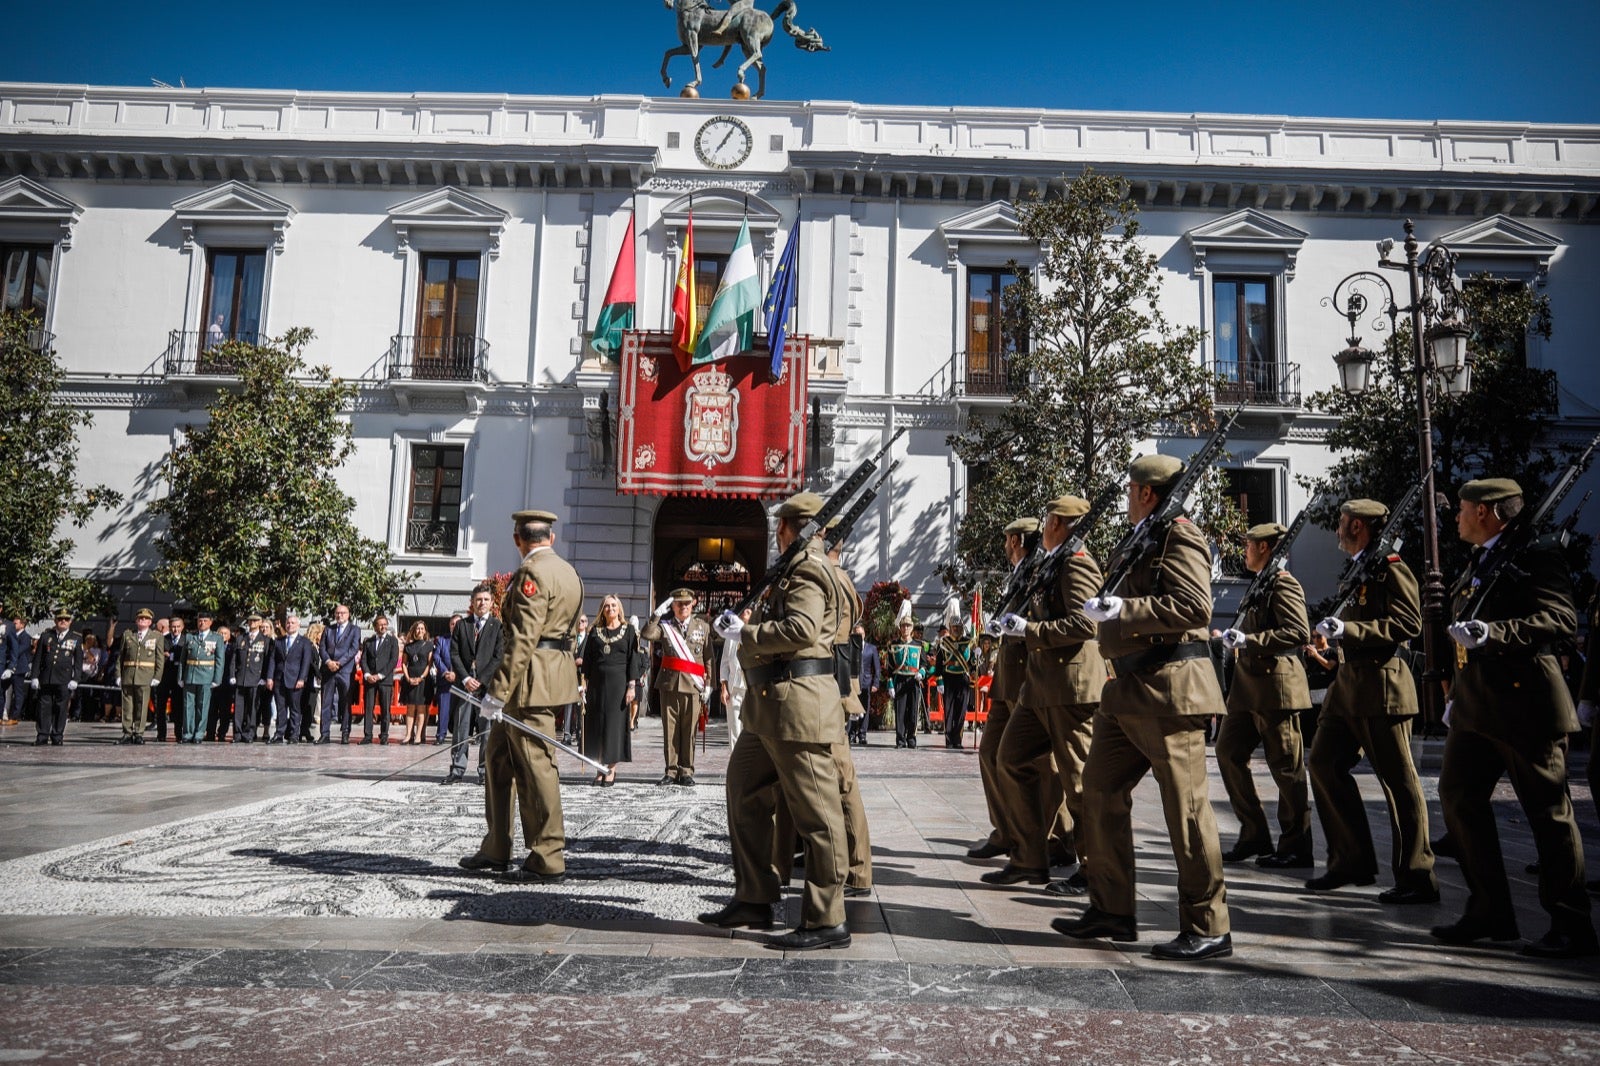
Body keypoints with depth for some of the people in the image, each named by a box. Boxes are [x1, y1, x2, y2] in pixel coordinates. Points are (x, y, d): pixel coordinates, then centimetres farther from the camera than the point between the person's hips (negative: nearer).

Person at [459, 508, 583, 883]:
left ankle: (548, 862, 4)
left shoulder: (532, 573, -14)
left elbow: (522, 639, -21)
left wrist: (498, 690, -20)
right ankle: (496, 850, 26)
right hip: (557, 669, 10)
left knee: (536, 766, -4)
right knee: (499, 753, 17)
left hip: (532, 680, -10)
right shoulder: (568, 572, 16)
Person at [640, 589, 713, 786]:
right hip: (669, 683, 1)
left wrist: (708, 684, 2)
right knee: (670, 729, 4)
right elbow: (646, 634, -9)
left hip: (693, 685, -1)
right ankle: (671, 771, 11)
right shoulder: (665, 625, 10)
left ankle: (686, 772, 8)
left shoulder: (703, 626, 10)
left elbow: (708, 658, 8)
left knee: (689, 730, 0)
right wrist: (658, 613, -11)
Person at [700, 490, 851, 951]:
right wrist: (746, 625, 9)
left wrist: (744, 632, -14)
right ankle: (753, 899, 28)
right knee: (745, 792, 17)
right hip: (768, 705, 11)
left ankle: (826, 920, 5)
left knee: (815, 813, -3)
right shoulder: (793, 569, 20)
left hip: (797, 705, -11)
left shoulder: (808, 569, -11)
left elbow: (801, 629, -25)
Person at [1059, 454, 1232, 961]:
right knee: (1101, 788, 11)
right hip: (1129, 690, 11)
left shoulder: (1180, 537, -10)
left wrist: (1123, 609, -22)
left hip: (1169, 689, -11)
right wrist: (1106, 605, 12)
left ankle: (1209, 928, 7)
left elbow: (1193, 607, -23)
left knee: (1185, 804, -4)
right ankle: (1111, 910, 22)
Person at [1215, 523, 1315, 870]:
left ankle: (1295, 848, 9)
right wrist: (1235, 638, 13)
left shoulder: (1284, 584, -11)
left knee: (1286, 767, -1)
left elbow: (1299, 632, -22)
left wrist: (1249, 640, -23)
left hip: (1276, 686, -10)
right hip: (1248, 686, 10)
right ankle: (1254, 835, 19)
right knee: (1229, 752, 10)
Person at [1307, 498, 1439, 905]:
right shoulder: (1357, 571, 17)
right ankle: (1352, 860, 17)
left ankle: (1417, 879, 7)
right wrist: (1335, 632, 16)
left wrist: (1349, 629, -24)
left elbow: (1408, 623, -21)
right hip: (1348, 683, 10)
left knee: (1398, 780, -2)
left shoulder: (1392, 569, -11)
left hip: (1381, 685, -10)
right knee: (1323, 764, 8)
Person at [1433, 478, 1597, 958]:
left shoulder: (1535, 555, -9)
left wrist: (1492, 633, -29)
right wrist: (1457, 695, 23)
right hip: (1476, 708, 9)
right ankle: (1490, 912, 18)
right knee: (1458, 797, 8)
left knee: (1549, 814, 0)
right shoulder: (1476, 566, 18)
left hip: (1525, 704, -9)